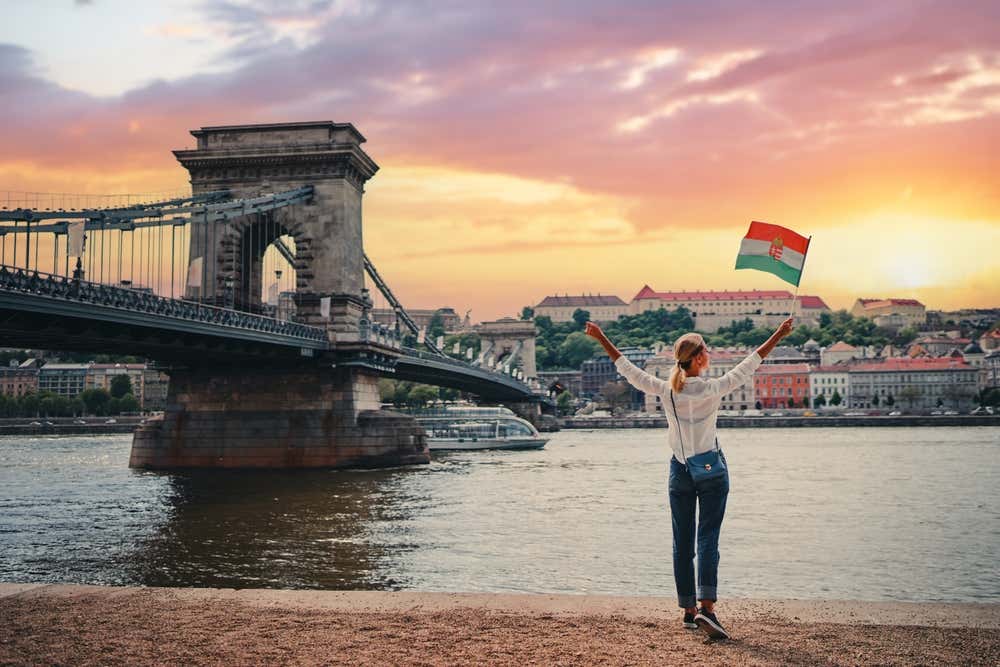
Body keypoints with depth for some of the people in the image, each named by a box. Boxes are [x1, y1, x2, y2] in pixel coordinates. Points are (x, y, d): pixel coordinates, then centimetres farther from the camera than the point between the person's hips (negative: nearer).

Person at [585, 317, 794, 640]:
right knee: (708, 539, -4)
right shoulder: (712, 389, -14)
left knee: (682, 543, 9)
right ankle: (707, 607, -18)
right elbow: (747, 367, -7)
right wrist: (778, 336, 0)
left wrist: (601, 339, 8)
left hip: (680, 472, 3)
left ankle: (689, 610, 14)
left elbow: (629, 370, -1)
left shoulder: (666, 391, -8)